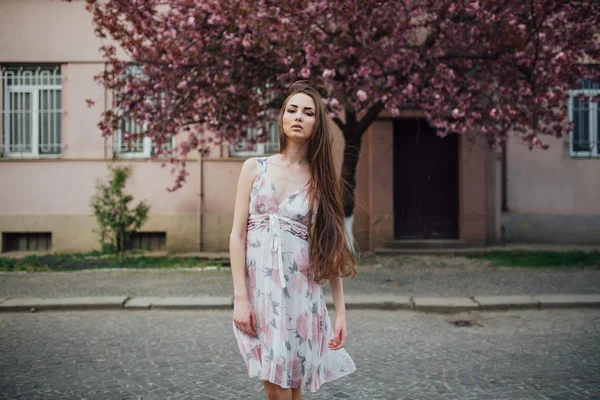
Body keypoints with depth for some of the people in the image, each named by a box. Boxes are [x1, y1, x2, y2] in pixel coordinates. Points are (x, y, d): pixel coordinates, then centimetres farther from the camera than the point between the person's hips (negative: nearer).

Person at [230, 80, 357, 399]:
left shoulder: (320, 180, 6)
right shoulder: (254, 168, 4)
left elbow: (332, 251, 5)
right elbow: (237, 234, 0)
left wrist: (340, 312, 1)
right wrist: (240, 297, -8)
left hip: (300, 291, 1)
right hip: (259, 289, 0)